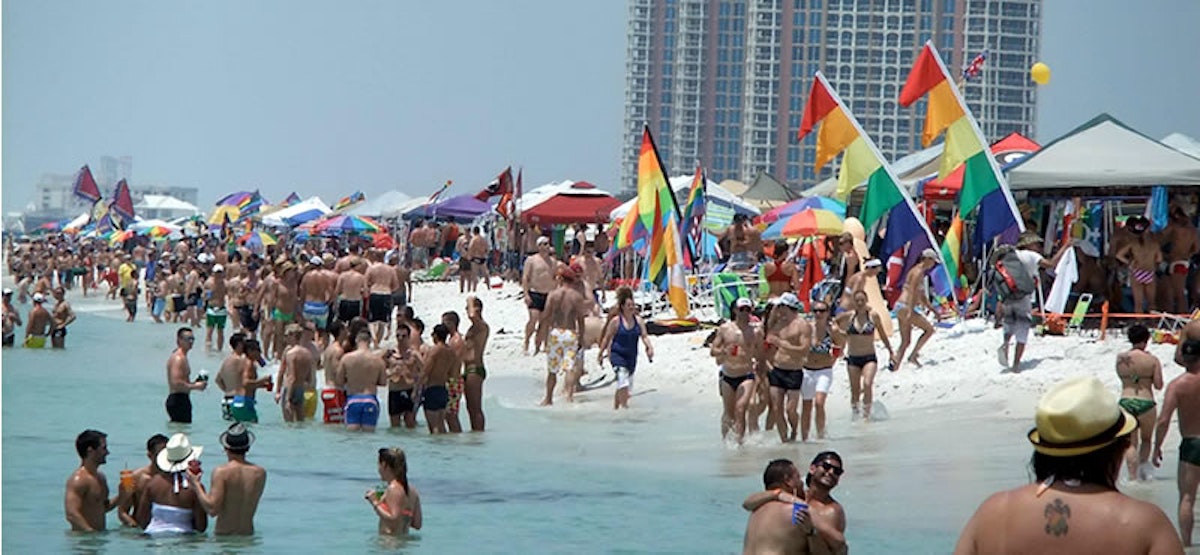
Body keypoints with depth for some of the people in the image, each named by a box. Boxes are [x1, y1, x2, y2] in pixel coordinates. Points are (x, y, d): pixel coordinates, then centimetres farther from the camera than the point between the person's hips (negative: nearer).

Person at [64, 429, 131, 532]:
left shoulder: (101, 477, 16)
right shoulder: (78, 479, -13)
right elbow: (71, 515, -21)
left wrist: (121, 498, 9)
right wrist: (92, 532, -25)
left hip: (100, 536, 9)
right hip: (82, 536, -9)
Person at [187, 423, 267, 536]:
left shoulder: (221, 472, -11)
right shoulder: (260, 473, 2)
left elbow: (212, 510, -16)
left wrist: (197, 484, -5)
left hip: (223, 535, -4)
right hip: (248, 534, 4)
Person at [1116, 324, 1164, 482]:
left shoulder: (1120, 358, 0)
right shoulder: (1152, 360, -7)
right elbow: (1158, 385, -4)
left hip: (1125, 401, 2)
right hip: (1145, 402, -2)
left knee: (1131, 443, 6)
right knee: (1146, 439, 21)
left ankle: (1133, 476, -3)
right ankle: (1143, 465, 5)